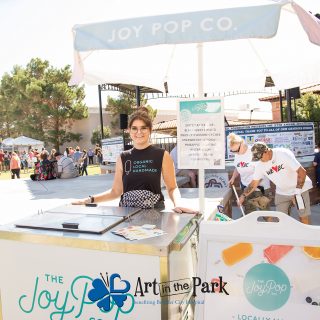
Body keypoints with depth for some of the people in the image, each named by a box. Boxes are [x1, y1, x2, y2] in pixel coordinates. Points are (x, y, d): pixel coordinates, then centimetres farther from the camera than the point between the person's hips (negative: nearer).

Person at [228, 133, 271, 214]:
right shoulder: (237, 155, 3)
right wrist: (233, 178, 6)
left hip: (260, 186, -5)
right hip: (245, 186, 5)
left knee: (264, 210, 3)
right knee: (248, 211, 9)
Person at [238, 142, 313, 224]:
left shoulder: (283, 154, -24)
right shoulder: (260, 165, -8)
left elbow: (302, 171, -22)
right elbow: (255, 182, 2)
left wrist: (298, 191, -25)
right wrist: (243, 195, -4)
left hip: (300, 188, -4)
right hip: (282, 192, 4)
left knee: (304, 217, -1)